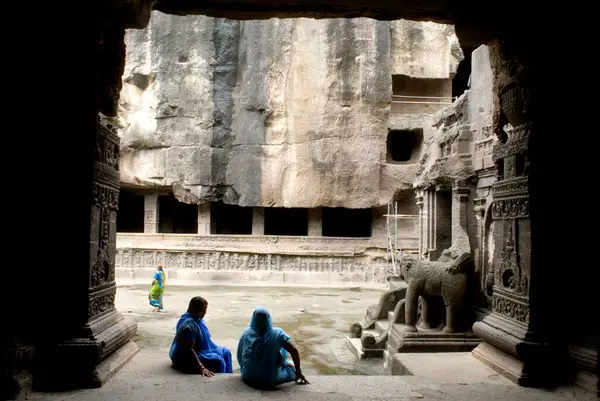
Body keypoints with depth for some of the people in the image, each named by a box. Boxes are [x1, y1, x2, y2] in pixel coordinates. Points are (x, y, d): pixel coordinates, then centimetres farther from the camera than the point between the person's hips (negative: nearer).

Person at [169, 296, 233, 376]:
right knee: (218, 361, -25)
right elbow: (188, 349, -32)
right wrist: (201, 368, -36)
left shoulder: (197, 318, 2)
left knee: (226, 352, 10)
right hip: (186, 357, -11)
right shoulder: (189, 325, -29)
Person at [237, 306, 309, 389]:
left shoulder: (246, 333, -4)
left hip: (248, 378, 3)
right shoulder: (277, 333, -10)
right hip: (269, 381, -3)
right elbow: (294, 351, -12)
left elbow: (239, 355, 6)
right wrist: (298, 372, -1)